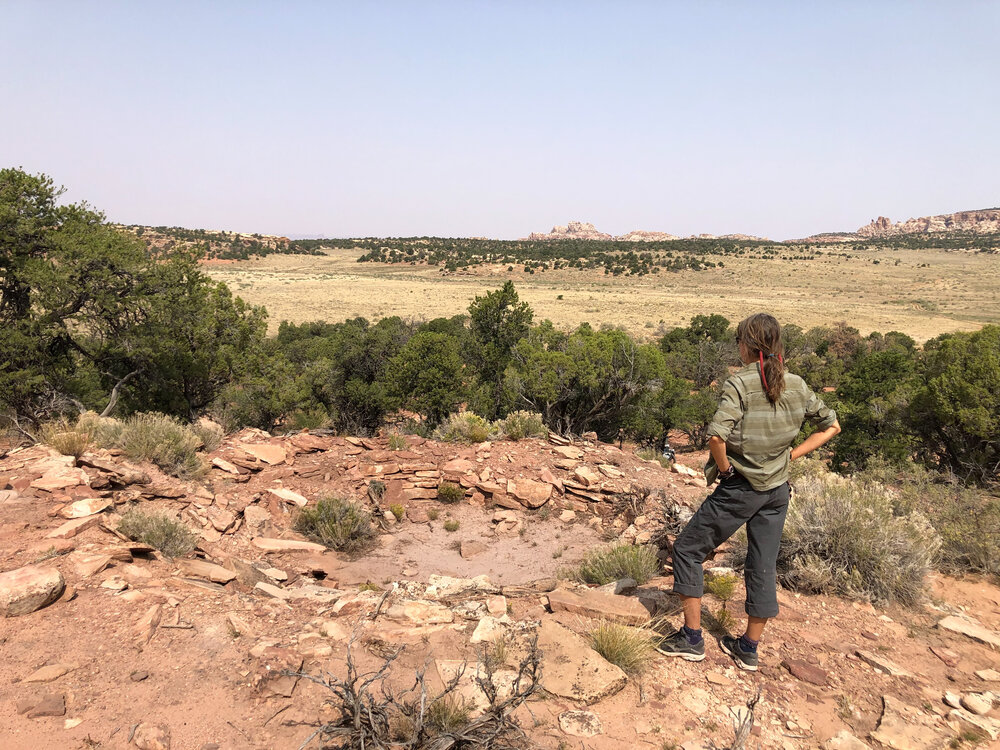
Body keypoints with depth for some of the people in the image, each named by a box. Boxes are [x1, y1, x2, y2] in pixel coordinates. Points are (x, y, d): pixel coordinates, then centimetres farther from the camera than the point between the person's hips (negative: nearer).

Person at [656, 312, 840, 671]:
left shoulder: (740, 384, -17)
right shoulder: (797, 385, 2)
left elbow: (717, 436, -30)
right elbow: (831, 425, 13)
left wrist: (724, 467, -12)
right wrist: (791, 455, 8)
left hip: (739, 489, -6)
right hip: (778, 490, 6)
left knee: (688, 549, 10)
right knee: (763, 567, 15)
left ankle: (691, 638, 15)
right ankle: (749, 649, 28)